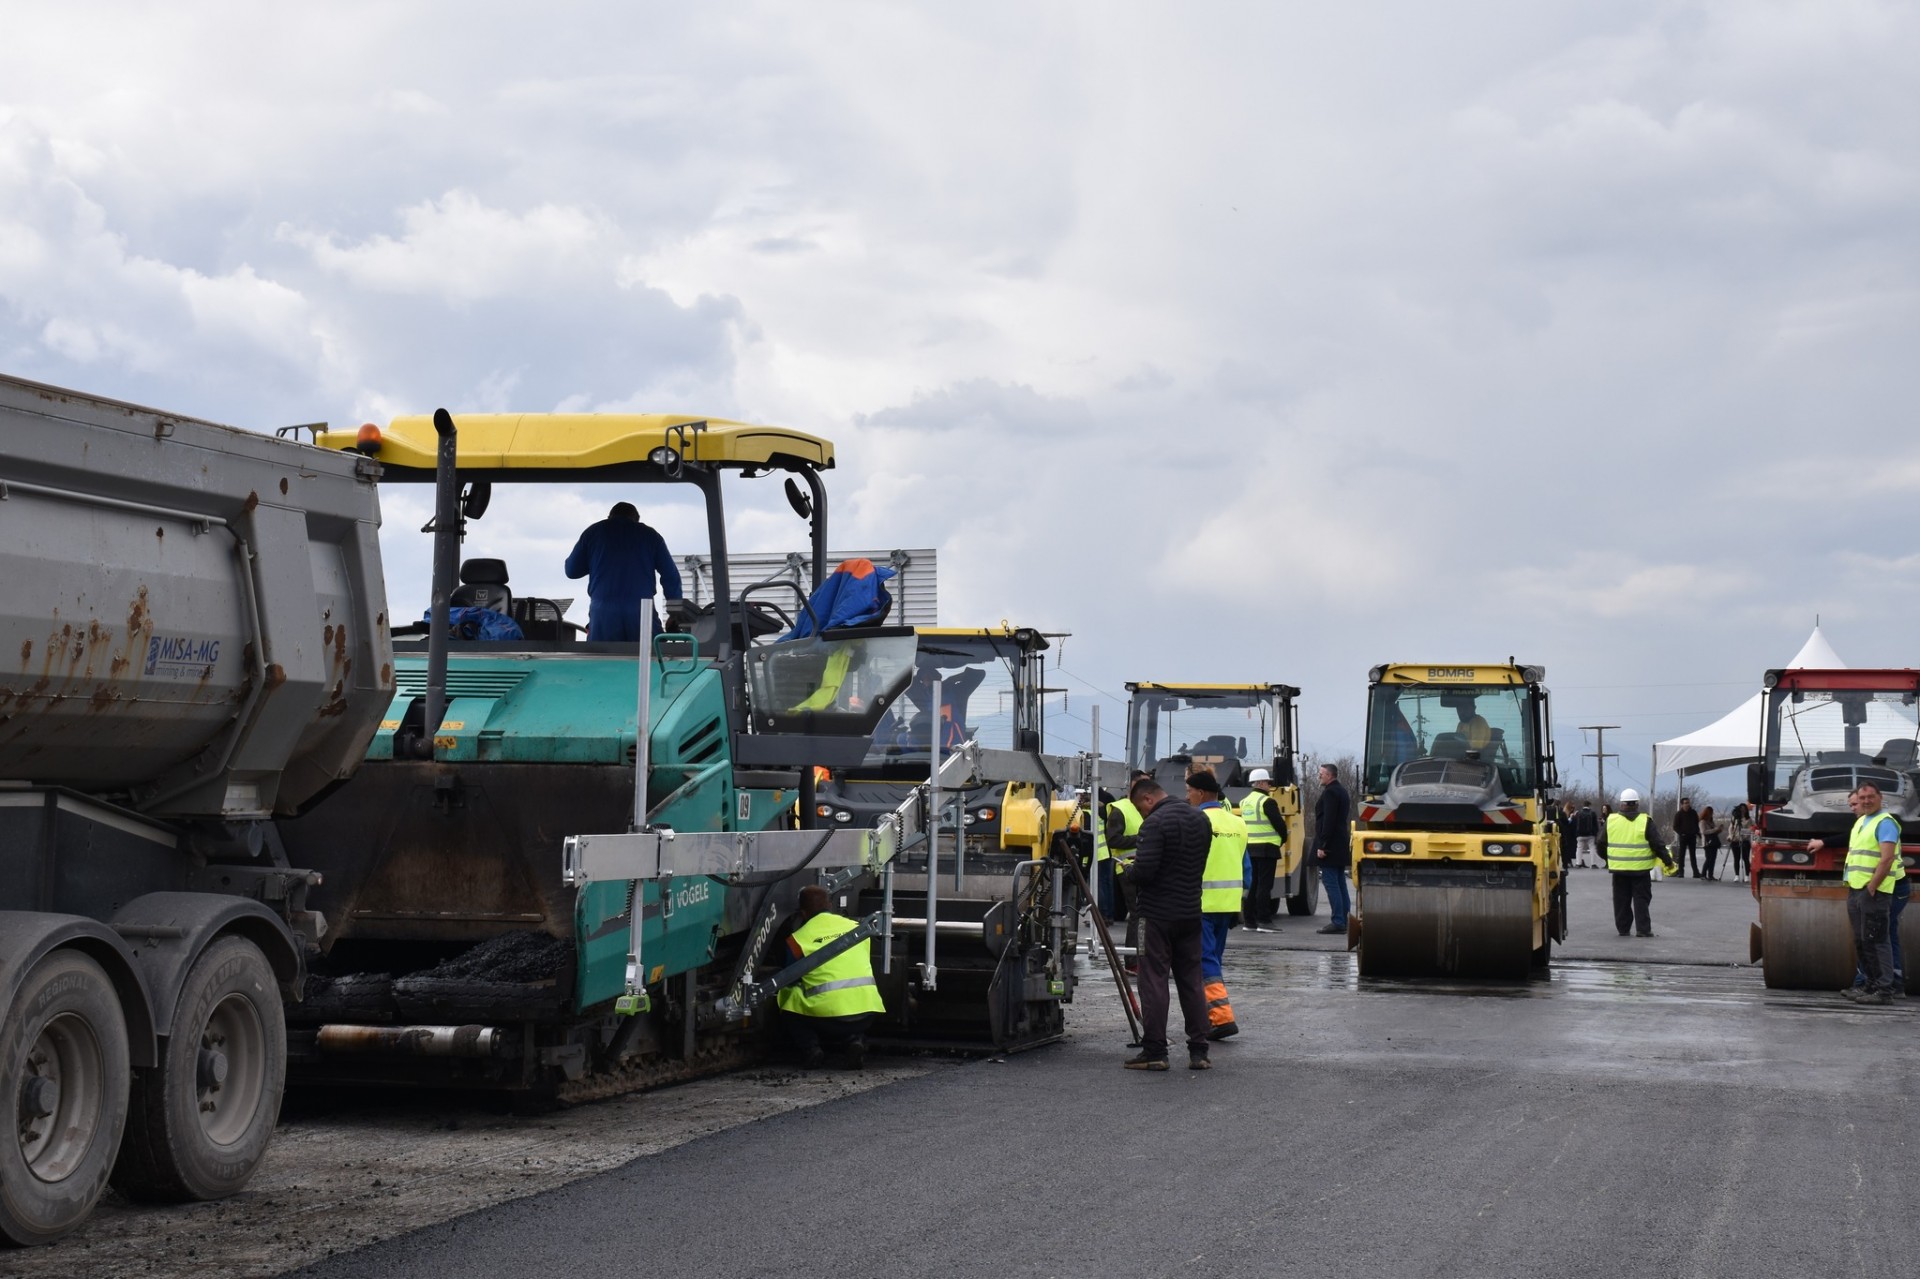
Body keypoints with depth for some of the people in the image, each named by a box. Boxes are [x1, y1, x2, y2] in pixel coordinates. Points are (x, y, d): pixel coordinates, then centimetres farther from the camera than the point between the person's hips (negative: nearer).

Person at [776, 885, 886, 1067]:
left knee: (788, 1012, 23)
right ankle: (855, 1040, 4)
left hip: (828, 1013, -4)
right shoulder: (857, 928, 13)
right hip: (866, 1011, 4)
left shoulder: (798, 939, 3)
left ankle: (810, 1048, -1)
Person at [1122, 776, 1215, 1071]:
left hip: (1157, 913, -7)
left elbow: (1144, 871, -23)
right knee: (1192, 982, 11)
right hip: (1190, 911, 7)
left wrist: (1128, 870, -2)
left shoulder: (1155, 823, -17)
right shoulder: (1200, 819, 10)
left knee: (1154, 982, -2)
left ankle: (1155, 1051, -1)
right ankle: (1198, 1051, 12)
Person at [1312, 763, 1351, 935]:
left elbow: (1328, 821, -21)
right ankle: (1343, 920, 14)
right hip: (1341, 846, 10)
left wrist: (1322, 846, -21)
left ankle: (1338, 922, -13)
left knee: (1330, 882, -10)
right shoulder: (1341, 791, 17)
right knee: (1340, 883, 12)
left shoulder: (1330, 793, -14)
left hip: (1330, 845, -10)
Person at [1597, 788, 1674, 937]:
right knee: (1641, 899, 3)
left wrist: (1607, 858, 25)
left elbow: (1601, 844, 7)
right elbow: (1657, 845, -5)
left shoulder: (1611, 821, 0)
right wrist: (1668, 861, 7)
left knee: (1621, 900, 11)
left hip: (1619, 869, 2)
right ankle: (1643, 929, -3)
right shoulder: (1645, 822, -6)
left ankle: (1623, 929, 13)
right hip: (1640, 869, -2)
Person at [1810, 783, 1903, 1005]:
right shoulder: (1861, 821, 19)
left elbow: (1887, 858, -18)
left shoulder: (1885, 822, -10)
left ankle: (1884, 990, -10)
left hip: (1873, 891, -9)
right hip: (1856, 889, 10)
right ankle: (1871, 984, 20)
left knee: (1876, 940, -10)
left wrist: (1872, 887, -20)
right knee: (1861, 941, 12)